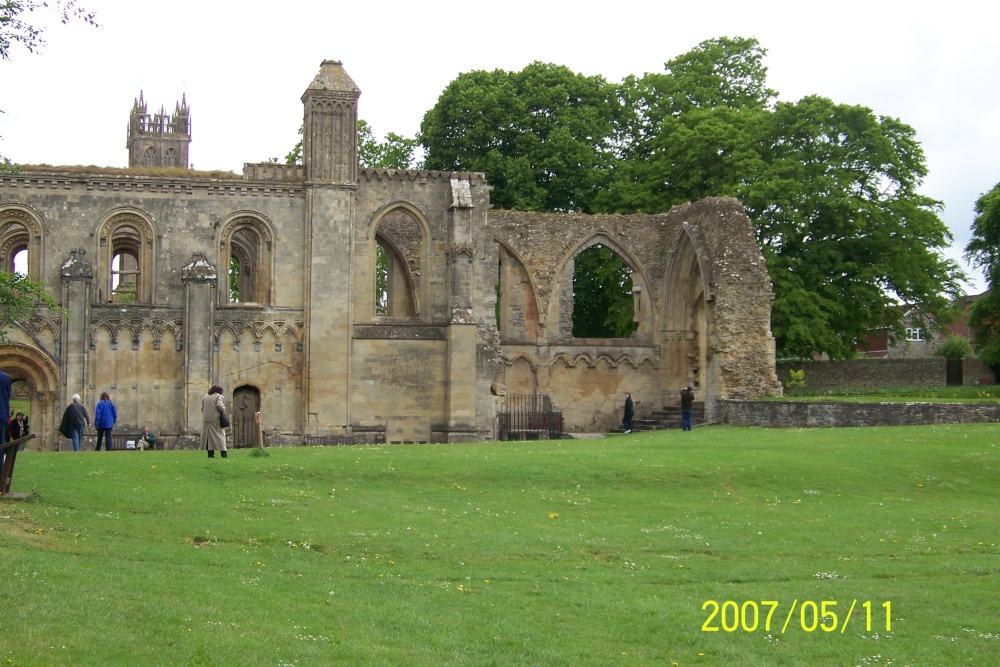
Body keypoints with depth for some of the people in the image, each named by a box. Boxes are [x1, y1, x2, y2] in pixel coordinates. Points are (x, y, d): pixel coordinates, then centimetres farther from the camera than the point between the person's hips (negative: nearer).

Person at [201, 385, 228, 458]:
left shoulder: (205, 397, 13)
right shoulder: (219, 396, -4)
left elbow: (202, 408, 12)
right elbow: (220, 406, -18)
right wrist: (223, 413, -3)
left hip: (206, 419, 4)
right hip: (216, 419, -4)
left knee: (209, 436, 7)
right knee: (220, 435, -1)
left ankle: (210, 454, 4)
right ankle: (223, 454, -8)